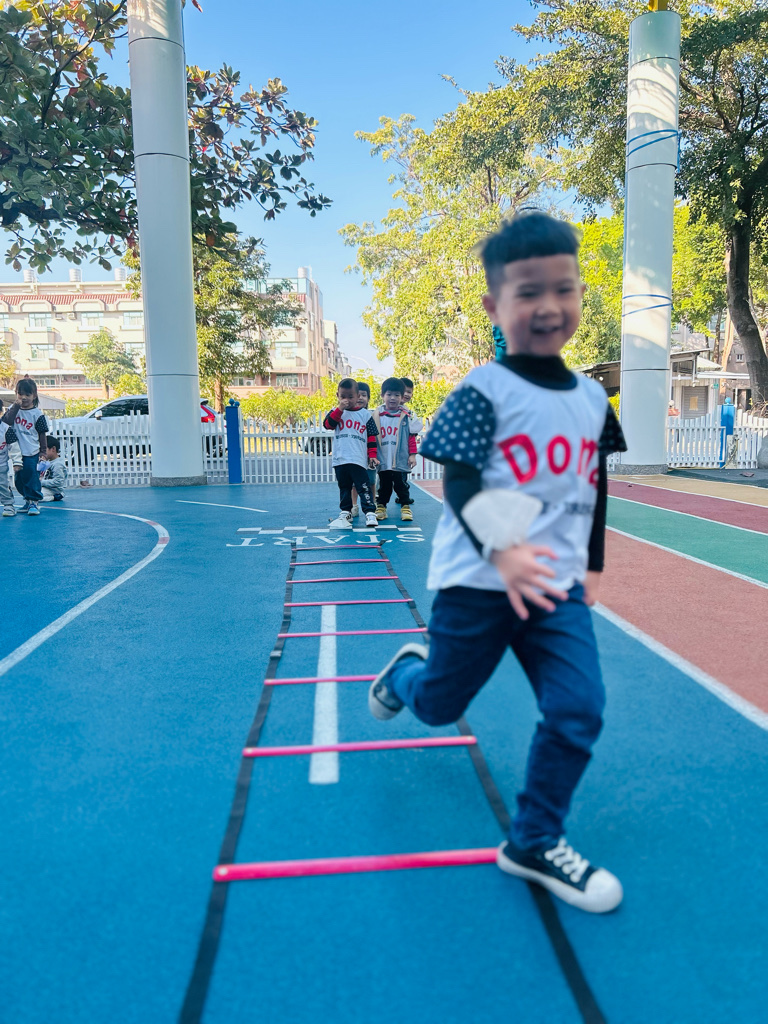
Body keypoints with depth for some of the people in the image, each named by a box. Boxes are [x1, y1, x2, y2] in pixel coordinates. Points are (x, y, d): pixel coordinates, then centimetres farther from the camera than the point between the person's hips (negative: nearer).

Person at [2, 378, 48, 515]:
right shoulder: (14, 409, 6)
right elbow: (7, 421, -12)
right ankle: (27, 500, 24)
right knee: (19, 479, 11)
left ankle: (33, 502, 2)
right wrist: (16, 406, -18)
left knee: (30, 476, -6)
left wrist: (43, 451, -1)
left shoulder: (37, 413, -4)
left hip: (31, 453, -5)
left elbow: (42, 433, 0)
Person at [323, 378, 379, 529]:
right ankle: (345, 512, 24)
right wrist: (339, 409, -17)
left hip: (359, 460, -3)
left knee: (364, 487, -8)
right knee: (344, 488, 14)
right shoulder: (336, 412, 8)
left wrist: (372, 455, -1)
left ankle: (370, 512, -8)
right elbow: (327, 424, -11)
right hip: (340, 460, 3)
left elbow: (372, 436, 5)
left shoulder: (365, 414, 5)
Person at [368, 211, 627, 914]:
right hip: (478, 585, -4)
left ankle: (534, 843, 18)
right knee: (439, 706, 13)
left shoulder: (592, 398, 6)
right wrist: (501, 551, -36)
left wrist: (593, 565, 19)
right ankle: (406, 671, 51)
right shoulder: (482, 394, -12)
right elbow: (460, 487, -19)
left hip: (558, 587, 5)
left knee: (579, 711, -4)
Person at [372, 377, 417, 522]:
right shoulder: (377, 415, 3)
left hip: (401, 460, -1)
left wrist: (412, 455, -3)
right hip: (383, 460, 1)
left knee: (401, 484, 5)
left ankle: (406, 506, 15)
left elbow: (411, 436, 2)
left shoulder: (405, 416, 1)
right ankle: (381, 506, 20)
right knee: (384, 485, 10)